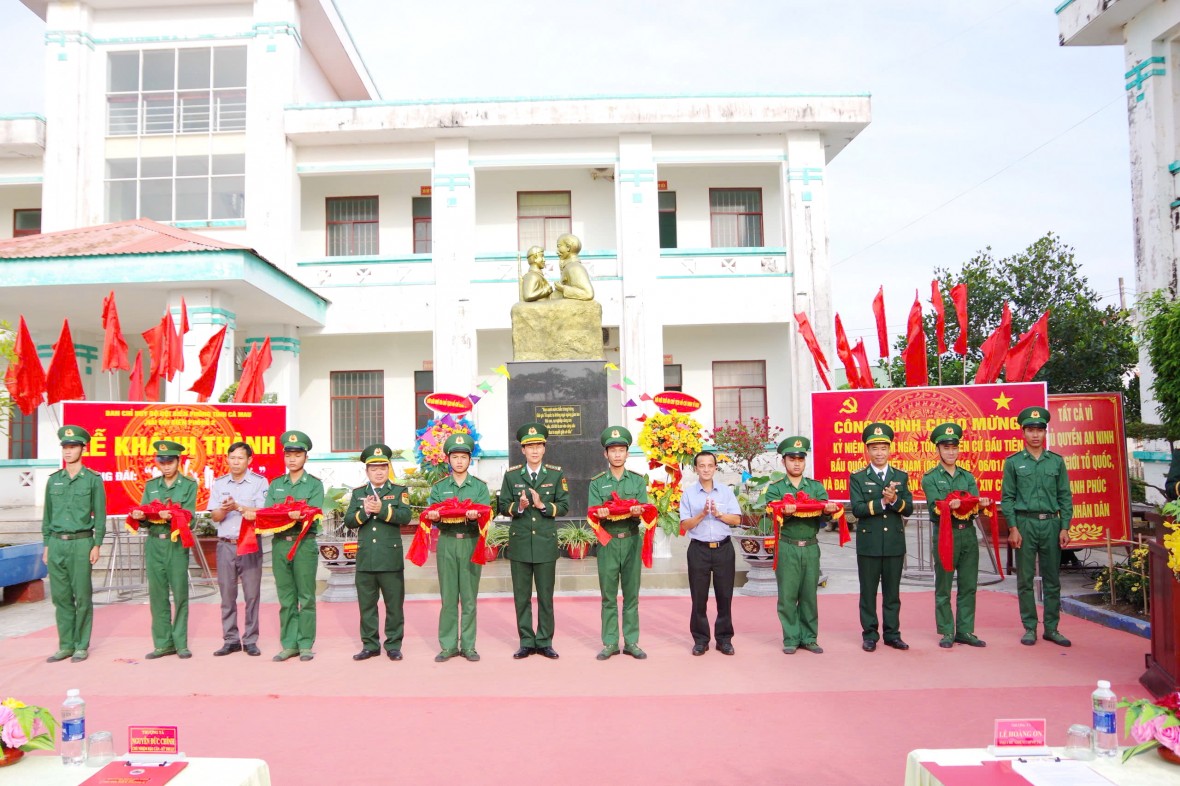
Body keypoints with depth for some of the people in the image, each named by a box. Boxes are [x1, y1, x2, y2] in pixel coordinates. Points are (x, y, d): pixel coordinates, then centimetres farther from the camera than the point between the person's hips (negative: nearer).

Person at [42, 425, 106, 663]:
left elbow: (100, 515, -1)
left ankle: (82, 646, 9)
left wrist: (97, 545, -6)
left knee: (82, 597, 1)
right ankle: (65, 645, 16)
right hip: (56, 543, 4)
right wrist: (46, 545, 10)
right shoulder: (53, 480, 10)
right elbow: (47, 515, 14)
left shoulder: (93, 479, -1)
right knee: (60, 596, 7)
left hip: (81, 543, -4)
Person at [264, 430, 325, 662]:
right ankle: (289, 644, 15)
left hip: (304, 544, -3)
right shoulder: (275, 484, 14)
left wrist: (298, 515, -29)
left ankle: (305, 644, 9)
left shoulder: (314, 484, 4)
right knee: (286, 598, 8)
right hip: (280, 544, 3)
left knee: (306, 597, 1)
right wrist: (292, 514, -16)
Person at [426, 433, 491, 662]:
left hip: (471, 543, -1)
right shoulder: (439, 487, 10)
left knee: (469, 598, 3)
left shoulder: (480, 487, 7)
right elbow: (432, 514, 2)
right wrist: (434, 516, -21)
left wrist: (475, 516, -26)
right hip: (447, 543, 1)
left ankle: (468, 645, 11)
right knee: (448, 598, 3)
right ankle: (448, 645, 12)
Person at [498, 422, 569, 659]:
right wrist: (518, 507, -15)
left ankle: (544, 642, 16)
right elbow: (503, 506, 5)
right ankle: (526, 642, 16)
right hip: (519, 542, 1)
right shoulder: (511, 475, 6)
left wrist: (543, 505, -16)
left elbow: (564, 506, 0)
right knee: (522, 596, 6)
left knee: (545, 595, 5)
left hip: (546, 543, -1)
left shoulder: (557, 474, 4)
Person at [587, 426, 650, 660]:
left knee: (631, 595, 6)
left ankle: (631, 642, 14)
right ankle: (610, 643, 13)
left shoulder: (638, 480, 6)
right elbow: (592, 514, -3)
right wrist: (601, 514, -26)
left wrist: (637, 511, -25)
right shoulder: (597, 483, 5)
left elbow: (644, 512, -2)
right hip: (608, 543, 0)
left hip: (632, 542, 1)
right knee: (608, 596, 4)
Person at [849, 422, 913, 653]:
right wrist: (882, 502, -20)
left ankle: (892, 634, 19)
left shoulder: (901, 477, 10)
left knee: (892, 592, 9)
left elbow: (908, 509, 1)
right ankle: (870, 635, 13)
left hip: (895, 543, 2)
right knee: (868, 592, 4)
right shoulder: (857, 478, 2)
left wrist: (895, 500, -18)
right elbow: (857, 509, -10)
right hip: (868, 544, -2)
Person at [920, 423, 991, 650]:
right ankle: (946, 632, 9)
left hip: (968, 534, 4)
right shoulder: (930, 478, 1)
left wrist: (982, 504, -19)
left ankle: (965, 631, 16)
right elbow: (935, 507, -10)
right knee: (943, 588, 2)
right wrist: (950, 506, -31)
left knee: (968, 586, 7)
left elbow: (975, 502, 3)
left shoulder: (968, 476, 14)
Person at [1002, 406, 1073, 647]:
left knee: (1052, 580, 7)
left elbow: (1065, 497, 8)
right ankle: (1030, 628, 11)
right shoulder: (1013, 462, 3)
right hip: (1025, 523, -2)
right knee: (1025, 580, 3)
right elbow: (1007, 498, 1)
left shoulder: (1057, 461, 8)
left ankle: (1051, 628, 16)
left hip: (1051, 524, 2)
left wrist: (1064, 527, 0)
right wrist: (1013, 528, -7)